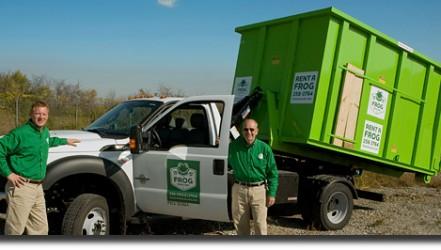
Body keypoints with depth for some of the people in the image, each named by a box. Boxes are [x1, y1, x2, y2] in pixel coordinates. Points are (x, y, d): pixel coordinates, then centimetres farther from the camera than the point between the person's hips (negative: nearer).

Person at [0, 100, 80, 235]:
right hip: (22, 187, -8)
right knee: (15, 230, -4)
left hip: (38, 187, 8)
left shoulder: (45, 131, 13)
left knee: (40, 228, 13)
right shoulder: (20, 133, -14)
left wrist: (65, 141, 43)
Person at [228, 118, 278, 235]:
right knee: (240, 224, 13)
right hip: (239, 189, 2)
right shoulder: (233, 146, -2)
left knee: (260, 224, 0)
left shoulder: (265, 148, -4)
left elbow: (273, 173, 0)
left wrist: (272, 193, -5)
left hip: (259, 190, -2)